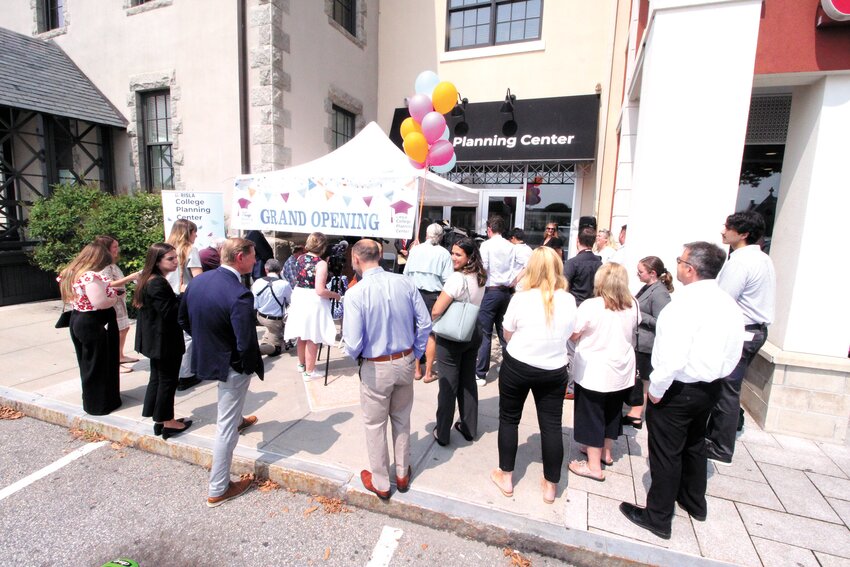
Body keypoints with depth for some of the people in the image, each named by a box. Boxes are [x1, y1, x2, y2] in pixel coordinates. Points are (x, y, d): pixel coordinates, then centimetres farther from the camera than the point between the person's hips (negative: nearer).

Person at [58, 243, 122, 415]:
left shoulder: (71, 273, 7)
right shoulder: (91, 276, -24)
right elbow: (100, 303, -27)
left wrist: (110, 291, 8)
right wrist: (116, 297, -9)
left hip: (78, 321, 10)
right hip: (95, 325, -10)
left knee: (87, 363, 21)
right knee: (100, 365, 5)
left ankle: (91, 401, 37)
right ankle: (100, 405, 17)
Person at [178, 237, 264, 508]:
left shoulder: (197, 281, -6)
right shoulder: (240, 296, -31)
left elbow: (184, 320, 7)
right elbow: (246, 344, -30)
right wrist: (256, 367, -11)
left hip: (205, 357, 8)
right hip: (231, 366, -8)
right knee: (226, 428, 7)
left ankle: (237, 419, 65)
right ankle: (218, 490, 23)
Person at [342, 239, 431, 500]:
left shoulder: (355, 293, -21)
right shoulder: (405, 283, -9)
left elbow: (354, 343, -21)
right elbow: (425, 324, -5)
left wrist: (355, 356, 3)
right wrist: (415, 354, 9)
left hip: (376, 368, -4)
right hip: (405, 362, 4)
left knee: (375, 425, 18)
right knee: (402, 419, 24)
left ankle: (380, 483, 37)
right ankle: (402, 474, 43)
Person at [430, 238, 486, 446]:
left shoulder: (457, 278, -23)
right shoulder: (480, 278, 2)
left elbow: (436, 311, -24)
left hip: (451, 337, -7)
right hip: (472, 334, 7)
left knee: (448, 384, 4)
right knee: (468, 381, 16)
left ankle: (442, 433, 17)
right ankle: (469, 428, 30)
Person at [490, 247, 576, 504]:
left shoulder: (521, 298, -15)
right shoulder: (569, 301, -7)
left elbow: (508, 335, -4)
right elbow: (567, 335, 5)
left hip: (517, 367, -2)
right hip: (554, 371, 2)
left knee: (509, 419, 15)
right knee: (551, 425, 14)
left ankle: (506, 477, 28)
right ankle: (550, 486, 28)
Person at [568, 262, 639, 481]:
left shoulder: (590, 306, -19)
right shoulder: (632, 305, -5)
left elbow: (573, 335, -11)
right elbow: (632, 331, 12)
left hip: (594, 371, -5)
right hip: (622, 371, 6)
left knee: (592, 415, 7)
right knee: (612, 412, 22)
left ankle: (594, 466, 16)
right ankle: (606, 452, 40)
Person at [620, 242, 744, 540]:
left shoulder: (687, 302, -24)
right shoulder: (727, 303, 2)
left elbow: (672, 354, -28)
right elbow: (733, 352, 9)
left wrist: (656, 389, -17)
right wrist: (714, 372, 16)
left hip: (678, 389, -9)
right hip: (710, 387, 9)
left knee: (666, 453, 5)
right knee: (694, 445, 26)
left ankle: (658, 518, 20)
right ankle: (694, 503, 46)